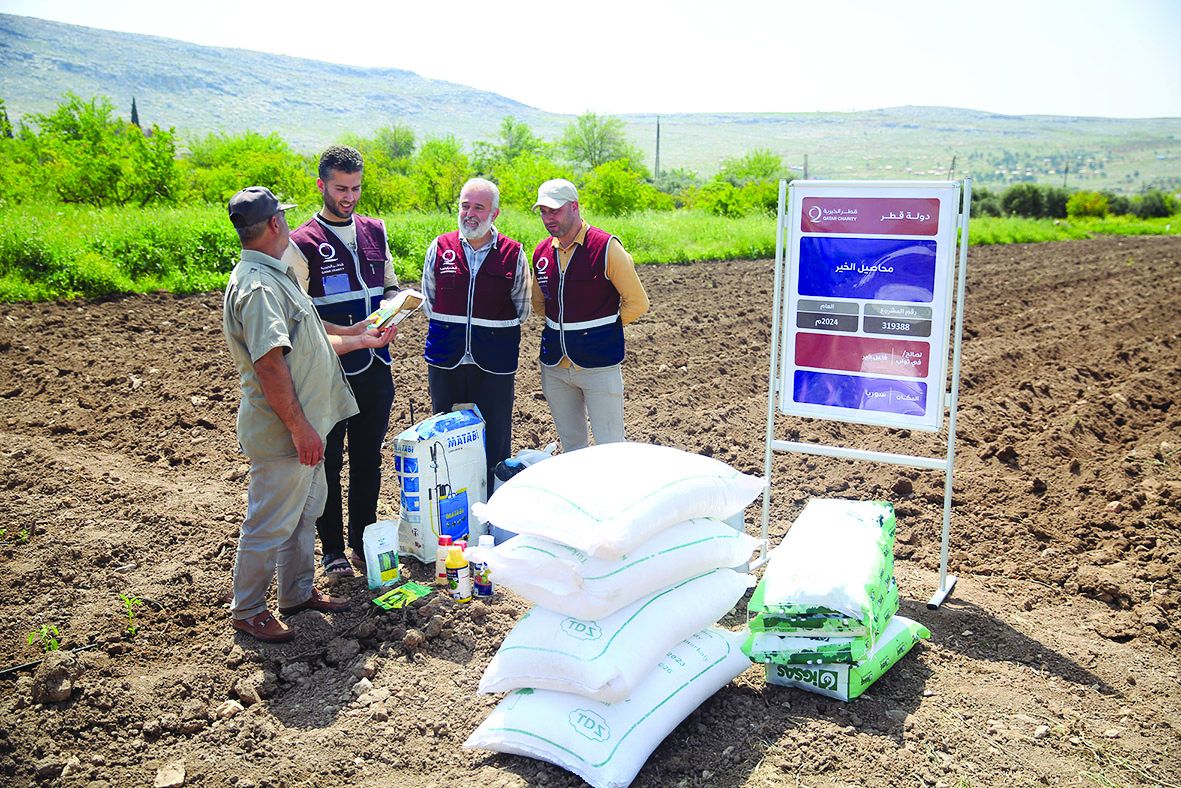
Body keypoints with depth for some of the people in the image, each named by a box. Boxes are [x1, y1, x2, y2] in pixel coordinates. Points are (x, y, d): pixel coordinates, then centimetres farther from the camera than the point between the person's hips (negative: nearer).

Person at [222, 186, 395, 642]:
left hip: (302, 428, 11)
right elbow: (269, 364, -27)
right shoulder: (257, 287, -22)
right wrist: (300, 428, -24)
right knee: (270, 524, 3)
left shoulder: (273, 277, 13)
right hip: (281, 434, -10)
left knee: (305, 512, 21)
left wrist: (362, 341, 23)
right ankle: (247, 610, 20)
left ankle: (298, 592, 36)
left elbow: (304, 345, 19)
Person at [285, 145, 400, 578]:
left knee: (368, 460, 14)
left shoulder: (375, 231, 8)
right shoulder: (303, 242, -8)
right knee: (328, 464, 8)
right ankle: (333, 550, 22)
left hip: (375, 367, 5)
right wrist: (346, 332, -20)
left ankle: (363, 543, 29)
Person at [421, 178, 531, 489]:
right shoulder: (440, 247, 3)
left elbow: (522, 309, 10)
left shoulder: (513, 254, 0)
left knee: (495, 440, 5)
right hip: (446, 359, 2)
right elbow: (428, 300, 15)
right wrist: (450, 328, 9)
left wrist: (497, 333, 7)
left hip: (495, 362, -2)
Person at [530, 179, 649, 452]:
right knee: (570, 444, 16)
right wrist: (564, 326, 10)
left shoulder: (606, 247, -11)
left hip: (599, 364, -5)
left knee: (609, 447, -1)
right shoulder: (542, 252, 6)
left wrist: (603, 328, 0)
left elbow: (637, 302, -6)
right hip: (554, 365, 6)